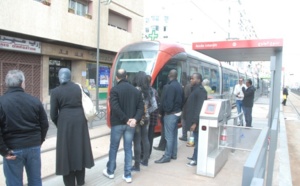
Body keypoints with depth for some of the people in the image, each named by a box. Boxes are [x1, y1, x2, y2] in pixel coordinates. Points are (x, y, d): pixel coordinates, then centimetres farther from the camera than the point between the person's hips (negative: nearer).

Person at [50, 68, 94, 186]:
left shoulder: (55, 91, -3)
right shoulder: (78, 87, 6)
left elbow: (53, 114, -3)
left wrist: (59, 125, 14)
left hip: (65, 122, -3)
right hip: (80, 120, 3)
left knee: (67, 151, 8)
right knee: (79, 148, 15)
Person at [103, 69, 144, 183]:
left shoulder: (114, 90, -8)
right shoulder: (136, 90, 5)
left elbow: (115, 107, -19)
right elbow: (141, 107, -2)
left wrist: (125, 119, -15)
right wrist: (135, 119, -13)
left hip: (117, 124, -3)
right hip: (131, 124, 3)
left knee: (113, 148, 13)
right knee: (128, 149, 10)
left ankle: (110, 171, 27)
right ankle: (127, 175, 15)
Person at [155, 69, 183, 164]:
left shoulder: (171, 86, -18)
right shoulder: (179, 86, 11)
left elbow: (169, 101, -22)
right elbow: (182, 99, 15)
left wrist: (167, 110, -9)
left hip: (170, 114, -10)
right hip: (177, 112, 10)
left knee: (169, 136, -5)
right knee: (174, 134, 15)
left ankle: (167, 156, 1)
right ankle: (173, 154, 23)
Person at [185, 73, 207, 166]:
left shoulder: (200, 90, -17)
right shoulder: (195, 89, 14)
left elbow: (199, 108, -23)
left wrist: (195, 122, -24)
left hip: (196, 121, -10)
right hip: (194, 120, 10)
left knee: (197, 140, 0)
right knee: (196, 139, 18)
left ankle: (196, 160, 10)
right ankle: (195, 157, 30)